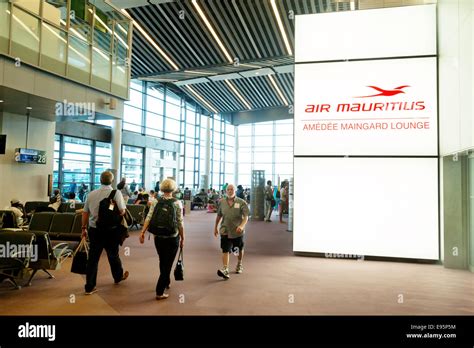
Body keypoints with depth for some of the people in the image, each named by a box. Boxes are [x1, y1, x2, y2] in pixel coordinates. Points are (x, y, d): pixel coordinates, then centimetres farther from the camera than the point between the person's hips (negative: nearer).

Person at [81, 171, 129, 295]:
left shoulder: (91, 194, 3)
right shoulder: (116, 193, -10)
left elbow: (85, 213, 8)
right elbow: (122, 211, -16)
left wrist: (84, 228, 17)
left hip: (94, 229, 3)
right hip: (110, 230, -3)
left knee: (93, 258, 8)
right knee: (113, 255, 17)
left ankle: (90, 287, 12)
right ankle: (118, 276, 39)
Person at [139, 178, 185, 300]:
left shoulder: (156, 202, 0)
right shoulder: (177, 203, -8)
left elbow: (149, 218, -10)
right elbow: (180, 222, -8)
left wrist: (142, 232, -10)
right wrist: (182, 238, 0)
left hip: (158, 237, 4)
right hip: (173, 237, -3)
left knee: (162, 262, 23)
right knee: (167, 264, 4)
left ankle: (166, 283, 42)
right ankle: (160, 292, 1)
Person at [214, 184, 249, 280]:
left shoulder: (241, 202, -8)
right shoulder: (222, 202, 2)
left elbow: (246, 217, -14)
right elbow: (219, 216, 14)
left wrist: (242, 226, -31)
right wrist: (216, 227, 18)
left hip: (237, 231, 0)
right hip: (225, 231, 1)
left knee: (239, 250, 18)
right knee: (225, 250, -11)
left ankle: (239, 265, 42)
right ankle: (225, 270, -15)